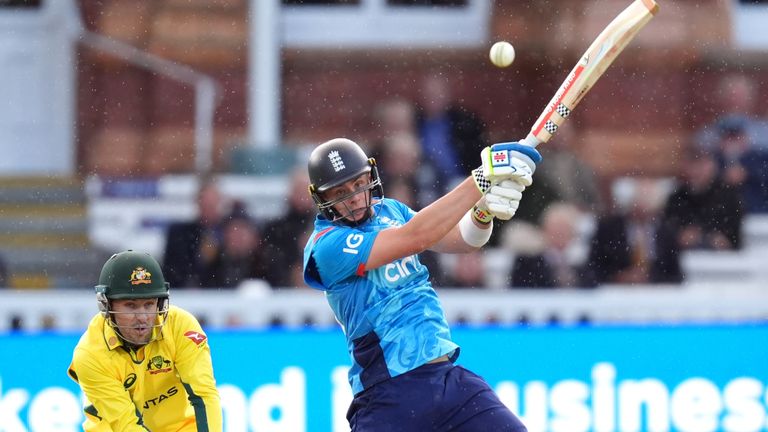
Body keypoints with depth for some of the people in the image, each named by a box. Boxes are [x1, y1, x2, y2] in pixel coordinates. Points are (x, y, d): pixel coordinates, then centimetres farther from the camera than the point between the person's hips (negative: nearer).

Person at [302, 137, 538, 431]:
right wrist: (482, 179, -24)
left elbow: (462, 239, 6)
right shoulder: (326, 246, -11)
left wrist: (485, 209, -17)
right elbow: (414, 238, -21)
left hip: (449, 376, 6)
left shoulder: (389, 210, 13)